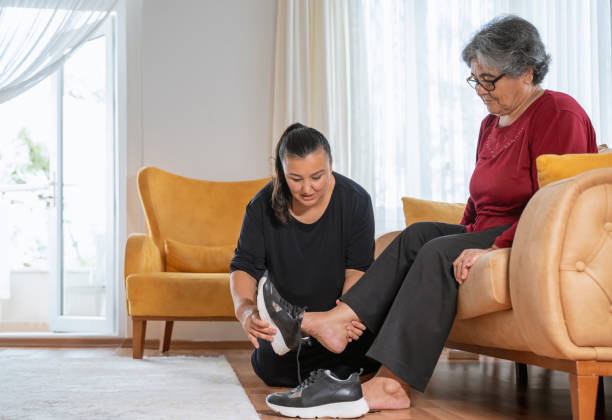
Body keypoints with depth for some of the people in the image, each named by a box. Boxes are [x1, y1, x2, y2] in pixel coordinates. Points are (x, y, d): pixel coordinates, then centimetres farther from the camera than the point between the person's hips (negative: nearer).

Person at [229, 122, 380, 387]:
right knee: (272, 370, -18)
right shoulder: (263, 206, -14)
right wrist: (245, 310, -36)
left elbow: (358, 268, -14)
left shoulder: (355, 201, -16)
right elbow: (244, 265, -14)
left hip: (335, 309, -1)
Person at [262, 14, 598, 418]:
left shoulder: (559, 114, -10)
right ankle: (340, 320, -25)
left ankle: (391, 384, -35)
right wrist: (465, 242, 4)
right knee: (418, 236, -13)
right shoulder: (492, 123, 18)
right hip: (490, 236, 9)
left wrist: (495, 248, -27)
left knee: (439, 253, -27)